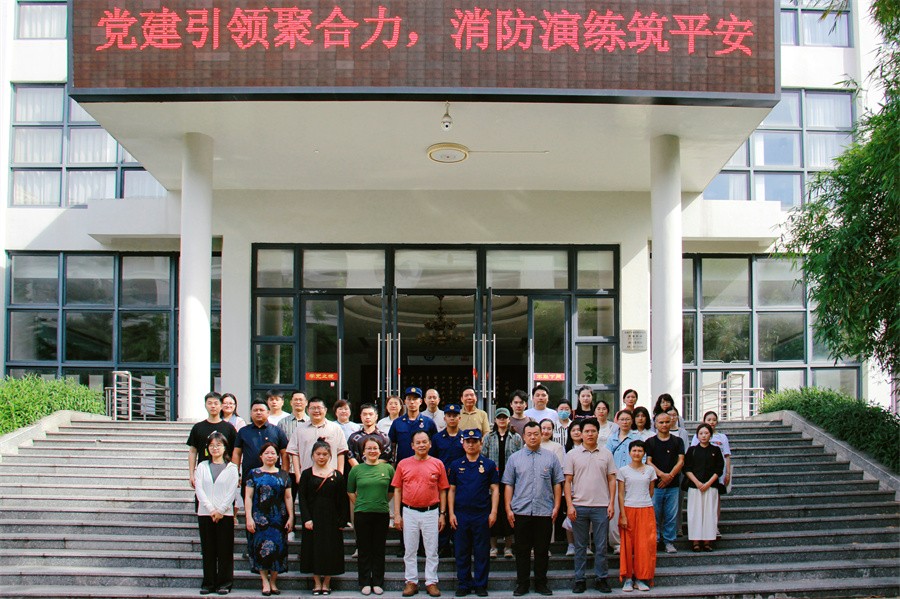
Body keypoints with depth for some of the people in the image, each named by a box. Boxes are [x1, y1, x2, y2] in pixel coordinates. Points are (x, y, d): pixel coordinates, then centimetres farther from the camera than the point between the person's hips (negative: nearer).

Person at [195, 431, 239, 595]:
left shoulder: (231, 468, 4)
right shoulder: (202, 466, 9)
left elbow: (232, 492, -2)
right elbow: (199, 489, 0)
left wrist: (220, 510, -12)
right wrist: (210, 509, -10)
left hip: (225, 514, -2)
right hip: (205, 513, 2)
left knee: (225, 550, 0)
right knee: (208, 550, 4)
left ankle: (224, 583, 6)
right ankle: (208, 583, 10)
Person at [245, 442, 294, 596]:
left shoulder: (283, 475, 10)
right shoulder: (254, 474, 5)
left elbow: (288, 498, 10)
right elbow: (248, 497, 2)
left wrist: (291, 517, 3)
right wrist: (249, 517, -6)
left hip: (279, 519, 2)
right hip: (260, 518, -2)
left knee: (278, 548, -2)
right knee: (262, 548, -5)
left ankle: (273, 581, 8)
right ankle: (265, 582, 0)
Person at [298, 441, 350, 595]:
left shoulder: (337, 475, 3)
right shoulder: (307, 474, 3)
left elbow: (343, 500, 2)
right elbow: (302, 498, -2)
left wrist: (342, 521, -5)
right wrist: (306, 518, -12)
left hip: (331, 518, 0)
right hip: (313, 517, 0)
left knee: (330, 550, 2)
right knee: (314, 549, 3)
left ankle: (326, 583, 15)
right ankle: (317, 582, 14)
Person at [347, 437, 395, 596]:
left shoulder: (388, 468, 3)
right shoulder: (356, 470, 2)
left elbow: (392, 491, 13)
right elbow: (350, 492, 11)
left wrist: (382, 503, 10)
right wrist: (361, 505, 7)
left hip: (382, 514, 0)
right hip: (362, 514, 0)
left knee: (379, 550, 6)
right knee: (364, 550, 5)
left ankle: (378, 583, 15)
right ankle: (365, 583, 13)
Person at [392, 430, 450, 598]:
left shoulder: (437, 464, 2)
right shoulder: (403, 464, 3)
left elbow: (442, 491, 5)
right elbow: (397, 490, 5)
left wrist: (442, 514, 1)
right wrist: (397, 514, 0)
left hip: (431, 512, 0)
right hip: (409, 512, 1)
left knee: (432, 550, 5)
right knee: (410, 550, 8)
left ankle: (431, 582, 14)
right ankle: (411, 582, 17)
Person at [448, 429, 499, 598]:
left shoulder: (489, 464, 3)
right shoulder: (456, 465, 7)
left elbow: (495, 489, 3)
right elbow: (451, 490, 8)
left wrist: (493, 512, -5)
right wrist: (451, 513, 0)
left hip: (482, 514, -1)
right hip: (461, 514, 1)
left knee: (482, 552, 3)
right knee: (462, 552, 6)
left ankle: (481, 585, 13)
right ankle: (463, 584, 16)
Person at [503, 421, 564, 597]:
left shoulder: (550, 457, 7)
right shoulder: (514, 458, 7)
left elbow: (557, 483, 7)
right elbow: (508, 485, 5)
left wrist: (556, 506, 0)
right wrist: (508, 509, -1)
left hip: (544, 511, 0)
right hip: (521, 511, 0)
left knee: (542, 550, 6)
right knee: (522, 550, 5)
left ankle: (541, 583, 17)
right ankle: (522, 584, 14)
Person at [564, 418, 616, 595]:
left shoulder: (606, 454, 7)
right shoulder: (572, 454, 4)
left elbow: (612, 479, 8)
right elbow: (568, 481, 2)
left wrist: (612, 503, 0)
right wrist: (569, 505, -6)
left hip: (601, 507, 1)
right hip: (579, 506, 0)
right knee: (580, 546, 7)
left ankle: (601, 578, 15)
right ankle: (579, 580, 14)